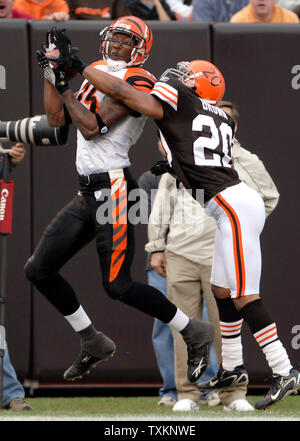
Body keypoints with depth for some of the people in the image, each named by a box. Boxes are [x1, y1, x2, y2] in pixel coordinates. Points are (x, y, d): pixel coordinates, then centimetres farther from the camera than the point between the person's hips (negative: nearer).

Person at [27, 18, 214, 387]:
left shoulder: (136, 83, -10)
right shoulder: (96, 73, 16)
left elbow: (91, 127, -17)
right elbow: (57, 119, 16)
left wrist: (64, 85, -11)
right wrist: (50, 70, 10)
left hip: (113, 189, -9)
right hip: (88, 192, 9)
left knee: (117, 285, -11)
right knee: (39, 270, 7)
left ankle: (194, 334, 4)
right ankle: (93, 344, 18)